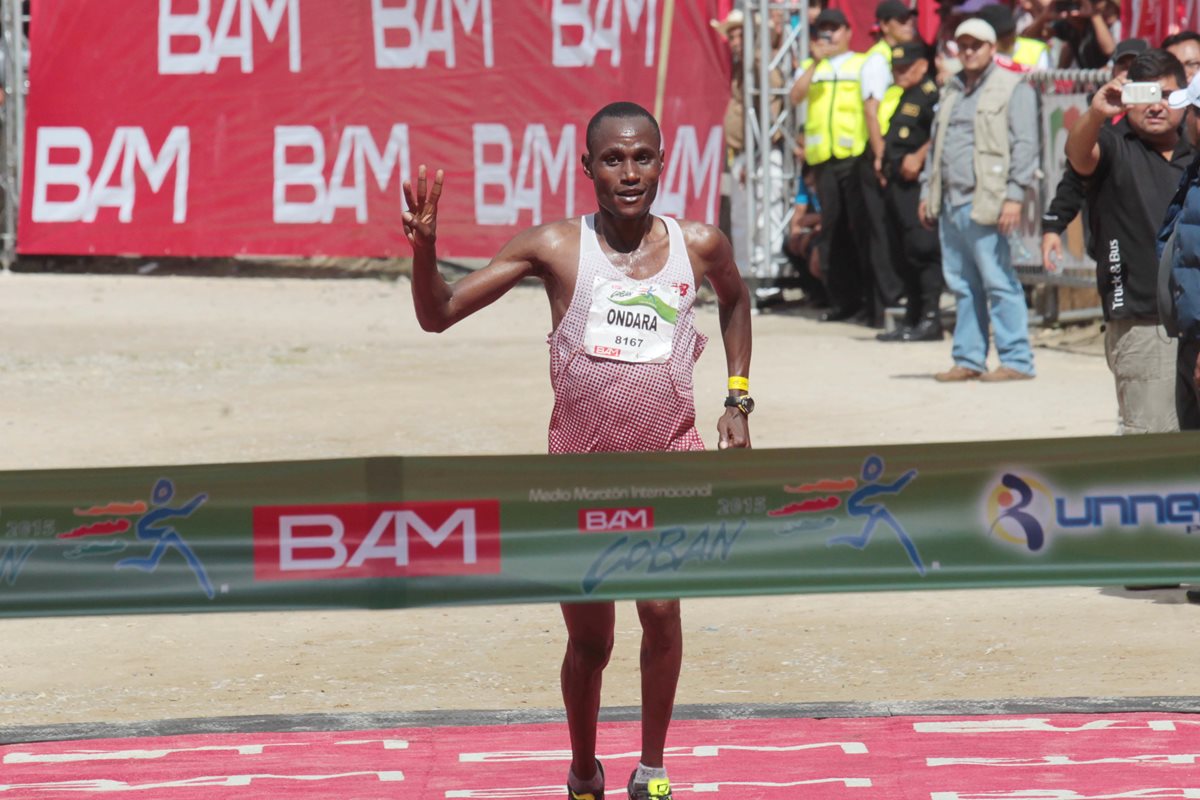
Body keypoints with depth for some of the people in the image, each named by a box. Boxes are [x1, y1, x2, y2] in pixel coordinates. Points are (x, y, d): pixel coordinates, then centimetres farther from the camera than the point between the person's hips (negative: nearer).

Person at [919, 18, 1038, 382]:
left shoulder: (1013, 89, -2)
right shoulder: (952, 92, 22)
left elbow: (1025, 145, -8)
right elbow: (936, 143, 28)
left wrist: (1014, 195, -16)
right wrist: (927, 190, 20)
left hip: (986, 202, -7)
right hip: (951, 202, 7)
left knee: (999, 282, -9)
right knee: (961, 284, 9)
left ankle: (1016, 360, -8)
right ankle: (968, 359, 13)